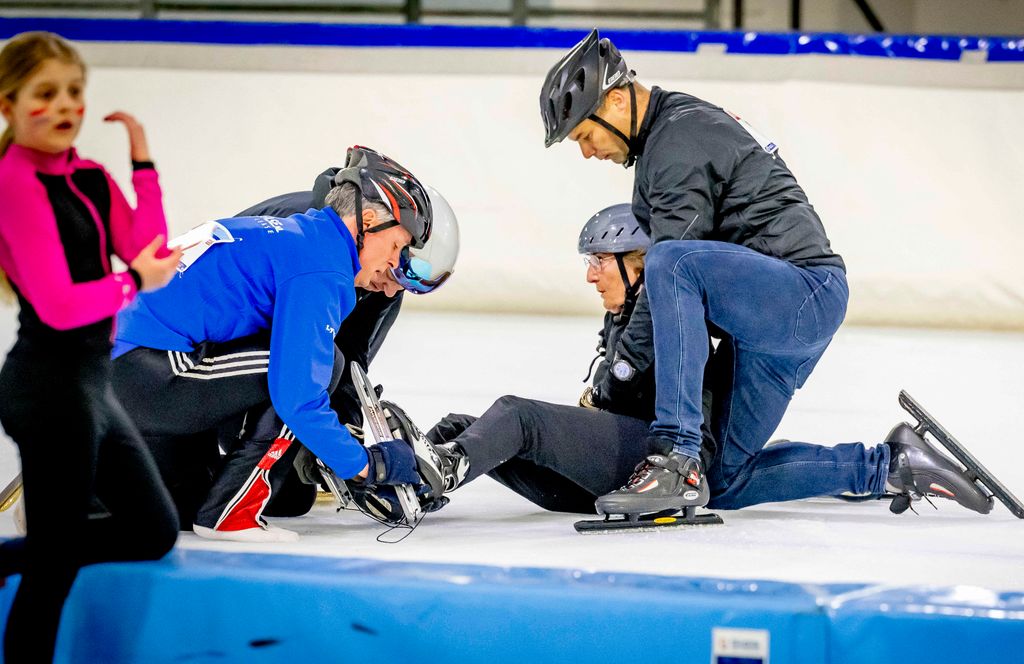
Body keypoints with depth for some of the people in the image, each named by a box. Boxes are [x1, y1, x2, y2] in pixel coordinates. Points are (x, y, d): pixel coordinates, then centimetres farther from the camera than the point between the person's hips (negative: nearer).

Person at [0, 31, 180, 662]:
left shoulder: (89, 178, 9)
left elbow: (149, 255, -2)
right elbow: (58, 306, -21)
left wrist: (142, 161, -4)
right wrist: (134, 282, -7)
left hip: (90, 380, 9)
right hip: (51, 380, -9)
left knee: (154, 532, 18)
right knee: (55, 565, -2)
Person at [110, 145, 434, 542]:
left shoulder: (288, 233, 22)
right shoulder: (321, 268, -10)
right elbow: (297, 397, -16)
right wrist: (368, 464, -4)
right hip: (147, 371, -10)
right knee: (326, 363, -9)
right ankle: (230, 513, -7)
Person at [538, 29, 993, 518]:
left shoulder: (679, 138, -14)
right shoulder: (671, 133, 19)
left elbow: (672, 263, -19)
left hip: (805, 292, -11)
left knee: (674, 264, -35)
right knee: (725, 484, 11)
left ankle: (677, 461, -36)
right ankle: (890, 466, 18)